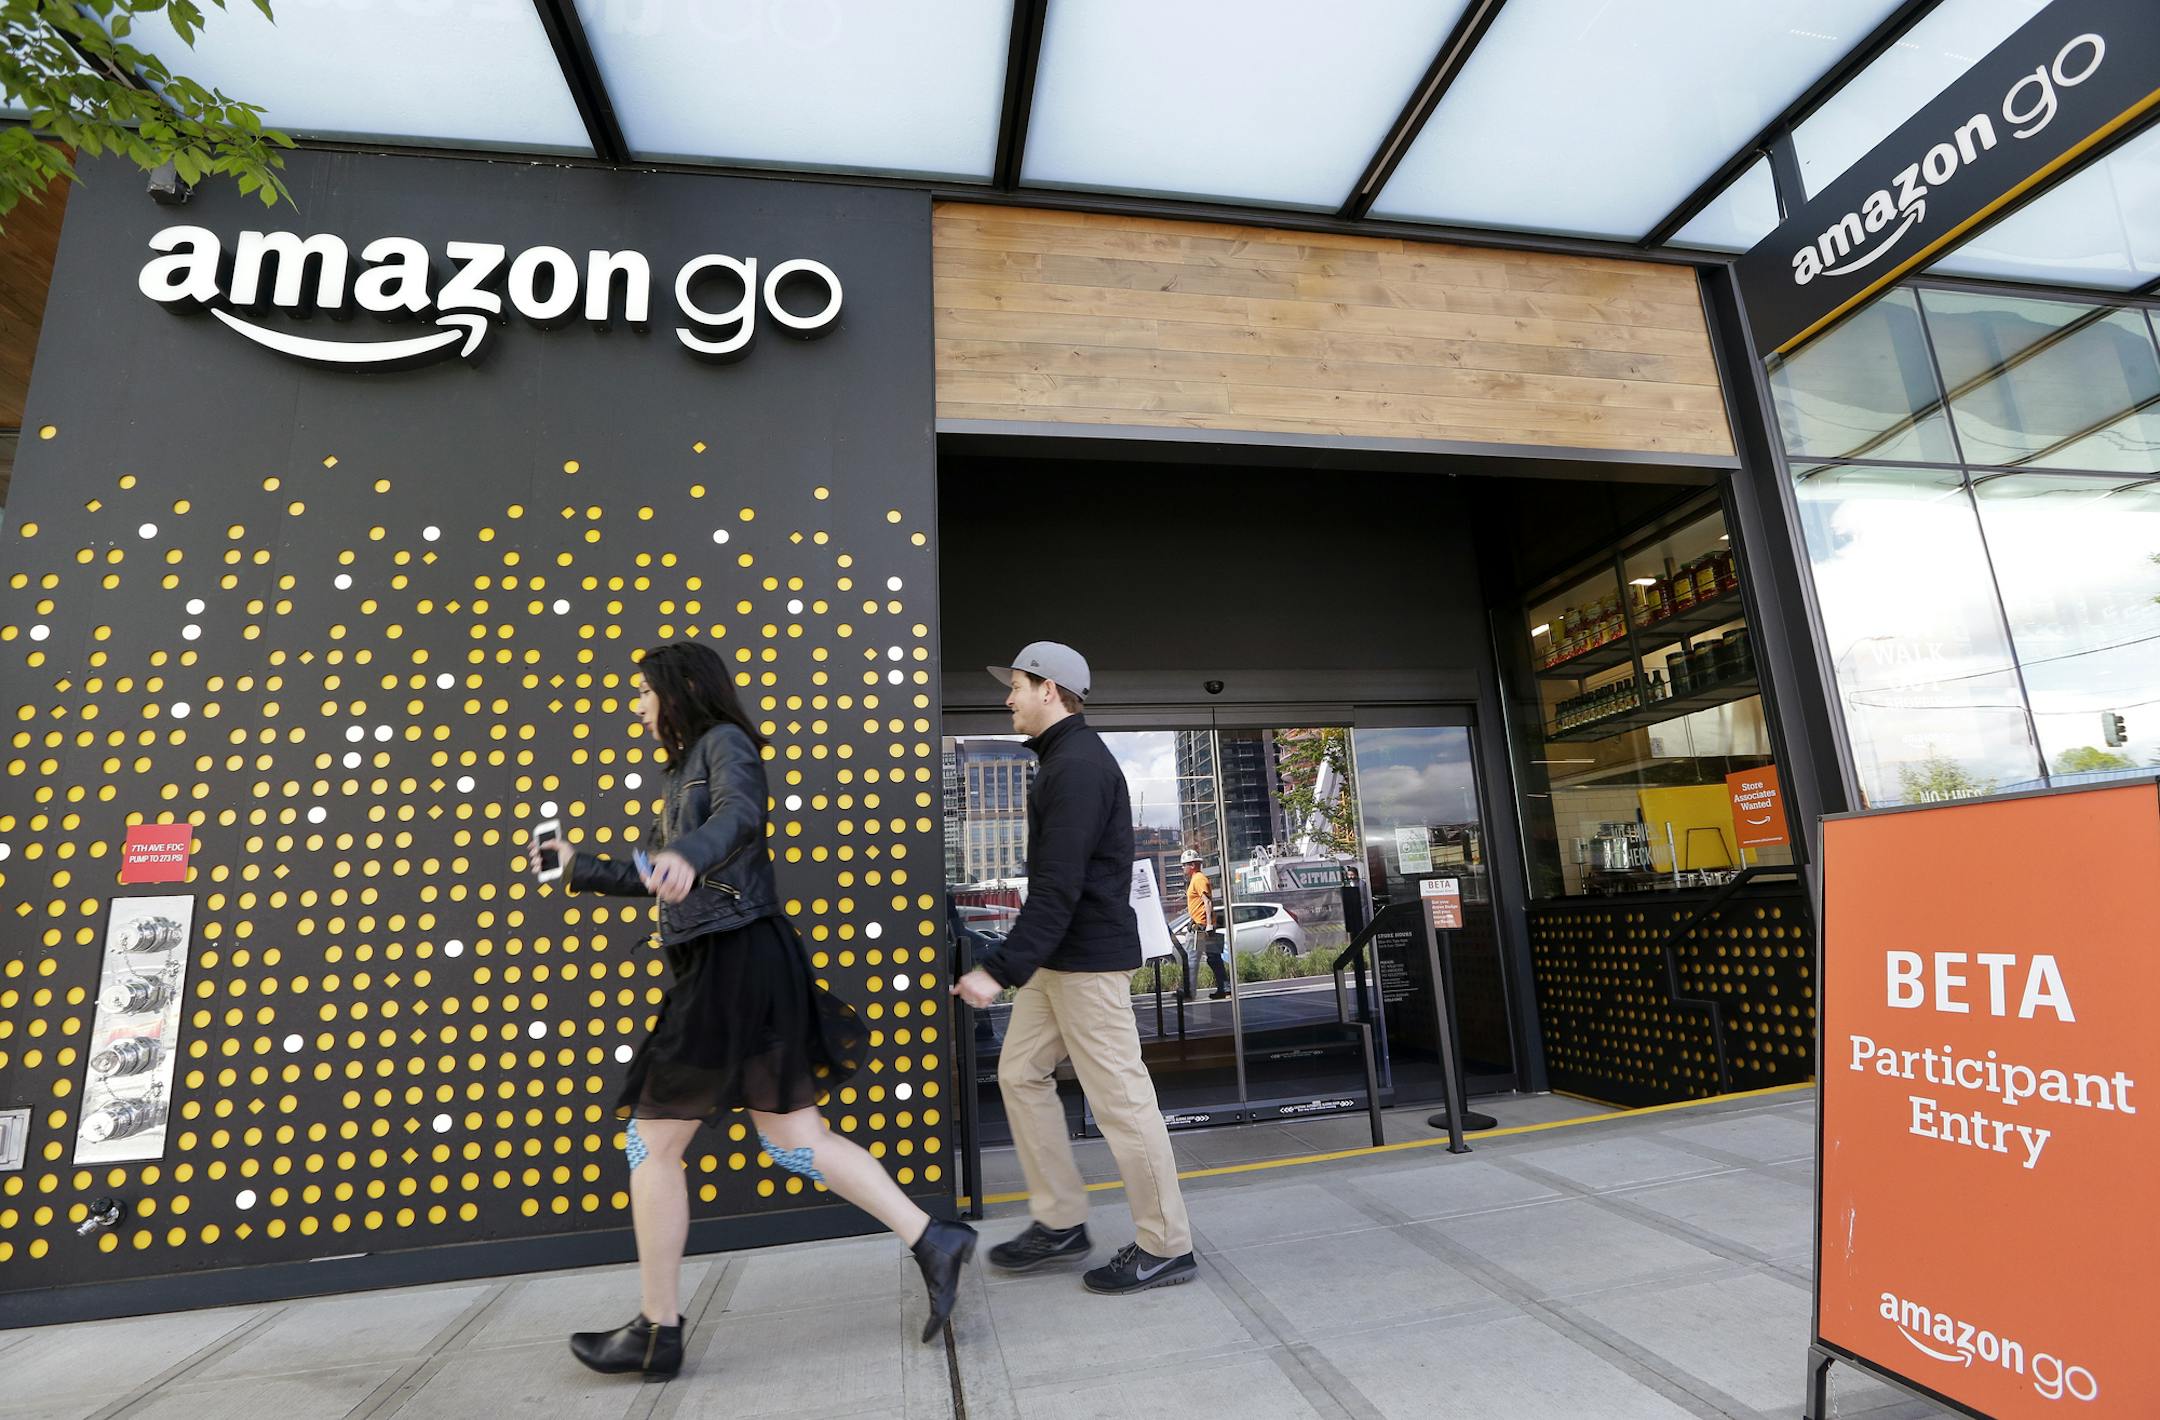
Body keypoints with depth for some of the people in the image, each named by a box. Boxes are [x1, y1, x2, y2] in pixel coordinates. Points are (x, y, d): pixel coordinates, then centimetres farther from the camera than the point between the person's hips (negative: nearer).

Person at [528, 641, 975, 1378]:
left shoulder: (724, 742, -5)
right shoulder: (690, 768, 23)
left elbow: (740, 817, -29)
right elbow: (655, 876, 32)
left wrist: (686, 855, -48)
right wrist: (580, 867, 36)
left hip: (734, 965, -9)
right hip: (725, 966, 9)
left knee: (651, 1141, 4)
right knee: (792, 1139, 8)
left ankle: (657, 1332, 21)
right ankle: (933, 1241, 10)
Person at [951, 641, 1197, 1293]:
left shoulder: (1079, 765, -18)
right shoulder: (1065, 760, 15)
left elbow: (1058, 887, -26)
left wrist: (999, 968, -27)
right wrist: (1015, 962, 20)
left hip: (1089, 958, -11)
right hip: (1057, 956, 11)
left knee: (1120, 1097, -1)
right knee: (1021, 1073, 14)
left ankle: (1166, 1246, 15)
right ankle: (1060, 1221, 26)